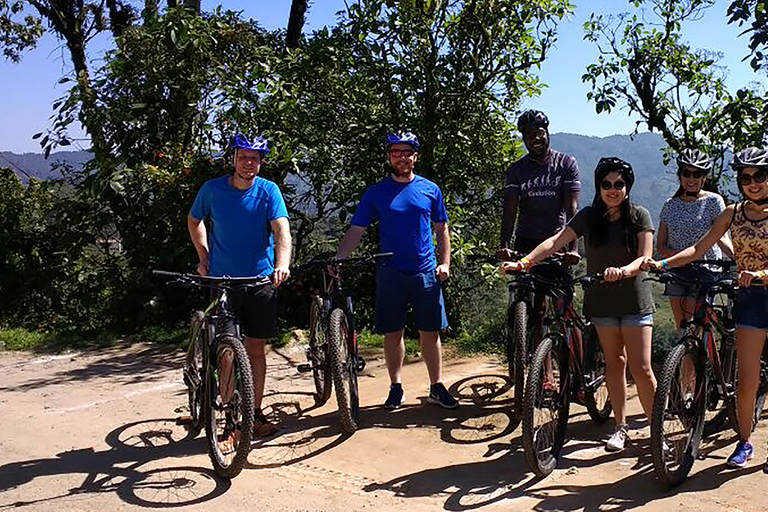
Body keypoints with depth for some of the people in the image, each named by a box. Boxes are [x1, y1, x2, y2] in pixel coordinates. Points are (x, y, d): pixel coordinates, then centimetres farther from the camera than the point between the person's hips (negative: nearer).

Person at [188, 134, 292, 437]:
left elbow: (282, 230, -17)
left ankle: (255, 412, 19)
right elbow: (194, 221, 17)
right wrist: (204, 257, 6)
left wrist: (282, 264, -35)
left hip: (261, 280, 0)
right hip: (222, 281, 0)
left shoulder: (269, 191, -4)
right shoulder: (212, 189, -1)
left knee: (255, 348, 7)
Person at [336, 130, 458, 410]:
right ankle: (396, 387, 18)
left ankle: (437, 387, 16)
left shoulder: (430, 189, 6)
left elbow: (442, 229, 11)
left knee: (430, 332, 5)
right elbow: (356, 231, 1)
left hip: (425, 272, 1)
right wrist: (337, 259, -12)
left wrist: (445, 263, 0)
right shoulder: (376, 192, 3)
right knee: (393, 333, 6)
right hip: (390, 274, 0)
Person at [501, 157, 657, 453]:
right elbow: (556, 241, -11)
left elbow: (645, 257, -12)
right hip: (601, 300, 2)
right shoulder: (589, 217, 2)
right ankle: (620, 427, 21)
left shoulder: (639, 216, -2)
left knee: (641, 367, -4)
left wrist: (623, 270, -34)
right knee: (614, 362, 10)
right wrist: (524, 262, -25)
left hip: (635, 300, -2)